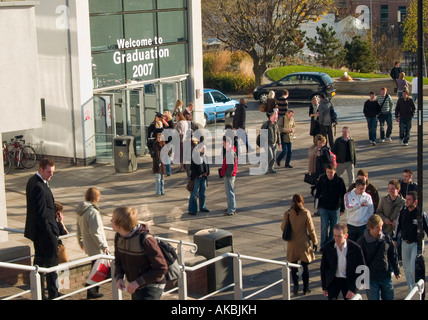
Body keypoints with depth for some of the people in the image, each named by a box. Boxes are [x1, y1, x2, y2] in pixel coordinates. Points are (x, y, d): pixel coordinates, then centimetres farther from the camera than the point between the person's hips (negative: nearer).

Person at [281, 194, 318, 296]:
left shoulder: (288, 213, -11)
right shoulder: (306, 213, -13)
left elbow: (283, 228, 1)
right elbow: (311, 229, -8)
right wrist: (315, 242, 4)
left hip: (292, 244, 1)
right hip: (304, 243, 0)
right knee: (305, 265, 11)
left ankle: (295, 285, 3)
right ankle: (306, 288, 17)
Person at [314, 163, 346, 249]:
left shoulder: (339, 181, -9)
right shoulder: (322, 179, -6)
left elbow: (343, 196, -2)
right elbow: (318, 192, 7)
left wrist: (342, 208, -1)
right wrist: (317, 204, 8)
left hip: (335, 208, 0)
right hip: (324, 208, 0)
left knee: (334, 228, 8)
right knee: (324, 227, -6)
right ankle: (324, 246, 7)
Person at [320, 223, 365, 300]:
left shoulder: (355, 248, -16)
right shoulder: (328, 247, -9)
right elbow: (323, 268, 4)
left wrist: (353, 289, -15)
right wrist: (324, 287, 6)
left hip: (349, 282, -1)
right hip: (333, 281, 1)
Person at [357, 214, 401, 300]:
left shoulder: (386, 237, -3)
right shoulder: (362, 241, -12)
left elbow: (393, 255, 8)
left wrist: (397, 271, 11)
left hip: (386, 277, 3)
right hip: (371, 278, -3)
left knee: (389, 298, 12)